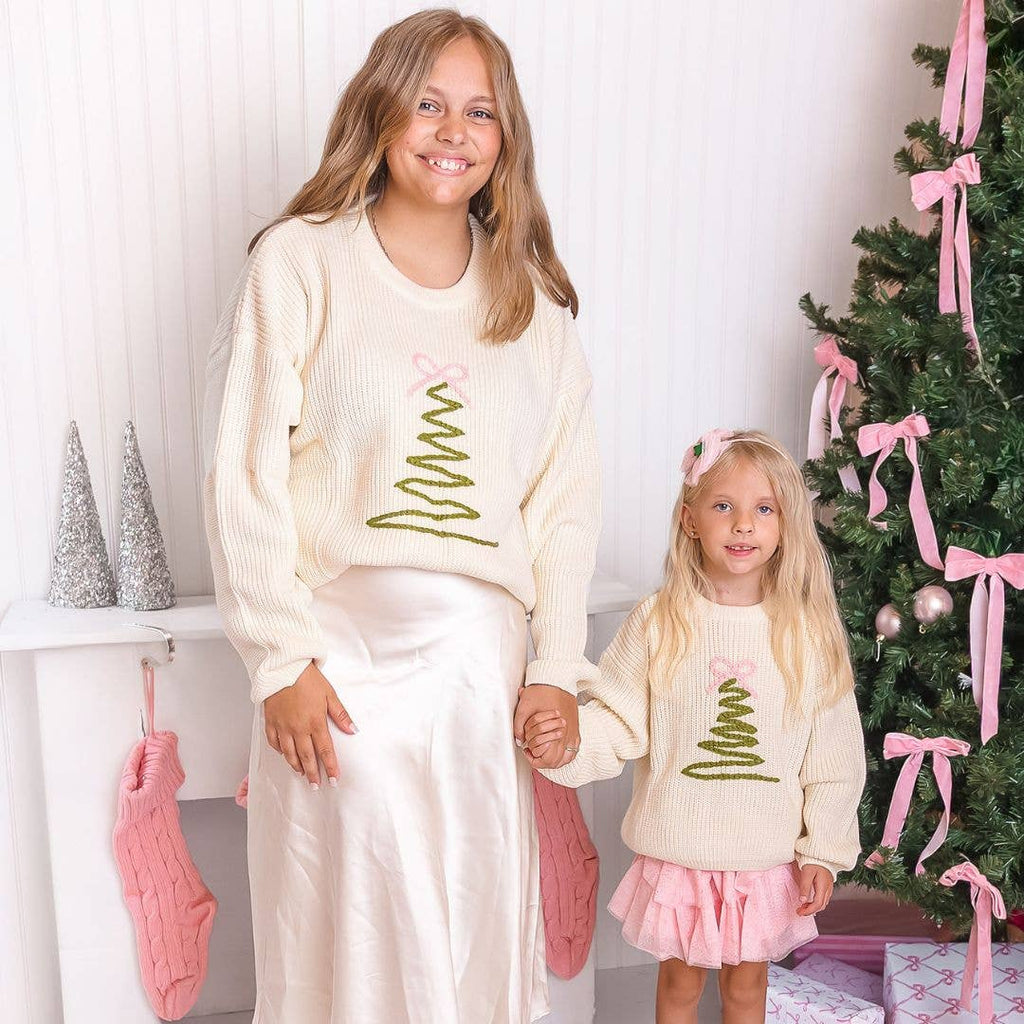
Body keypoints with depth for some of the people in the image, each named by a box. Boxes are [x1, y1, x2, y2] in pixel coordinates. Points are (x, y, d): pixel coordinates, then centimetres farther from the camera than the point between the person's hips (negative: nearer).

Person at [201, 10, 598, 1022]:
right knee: (347, 935, 7)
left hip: (483, 658, 4)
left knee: (483, 932, 13)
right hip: (344, 654, -3)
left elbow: (566, 495, 9)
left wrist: (556, 670, 4)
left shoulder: (534, 300, 11)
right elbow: (244, 474, -5)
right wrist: (283, 661, -10)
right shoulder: (300, 263, -1)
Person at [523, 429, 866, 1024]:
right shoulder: (658, 623, -10)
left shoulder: (809, 633, -8)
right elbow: (617, 721, -7)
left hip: (768, 859, 1)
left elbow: (833, 754, -3)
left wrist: (823, 851, -2)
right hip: (678, 855, 0)